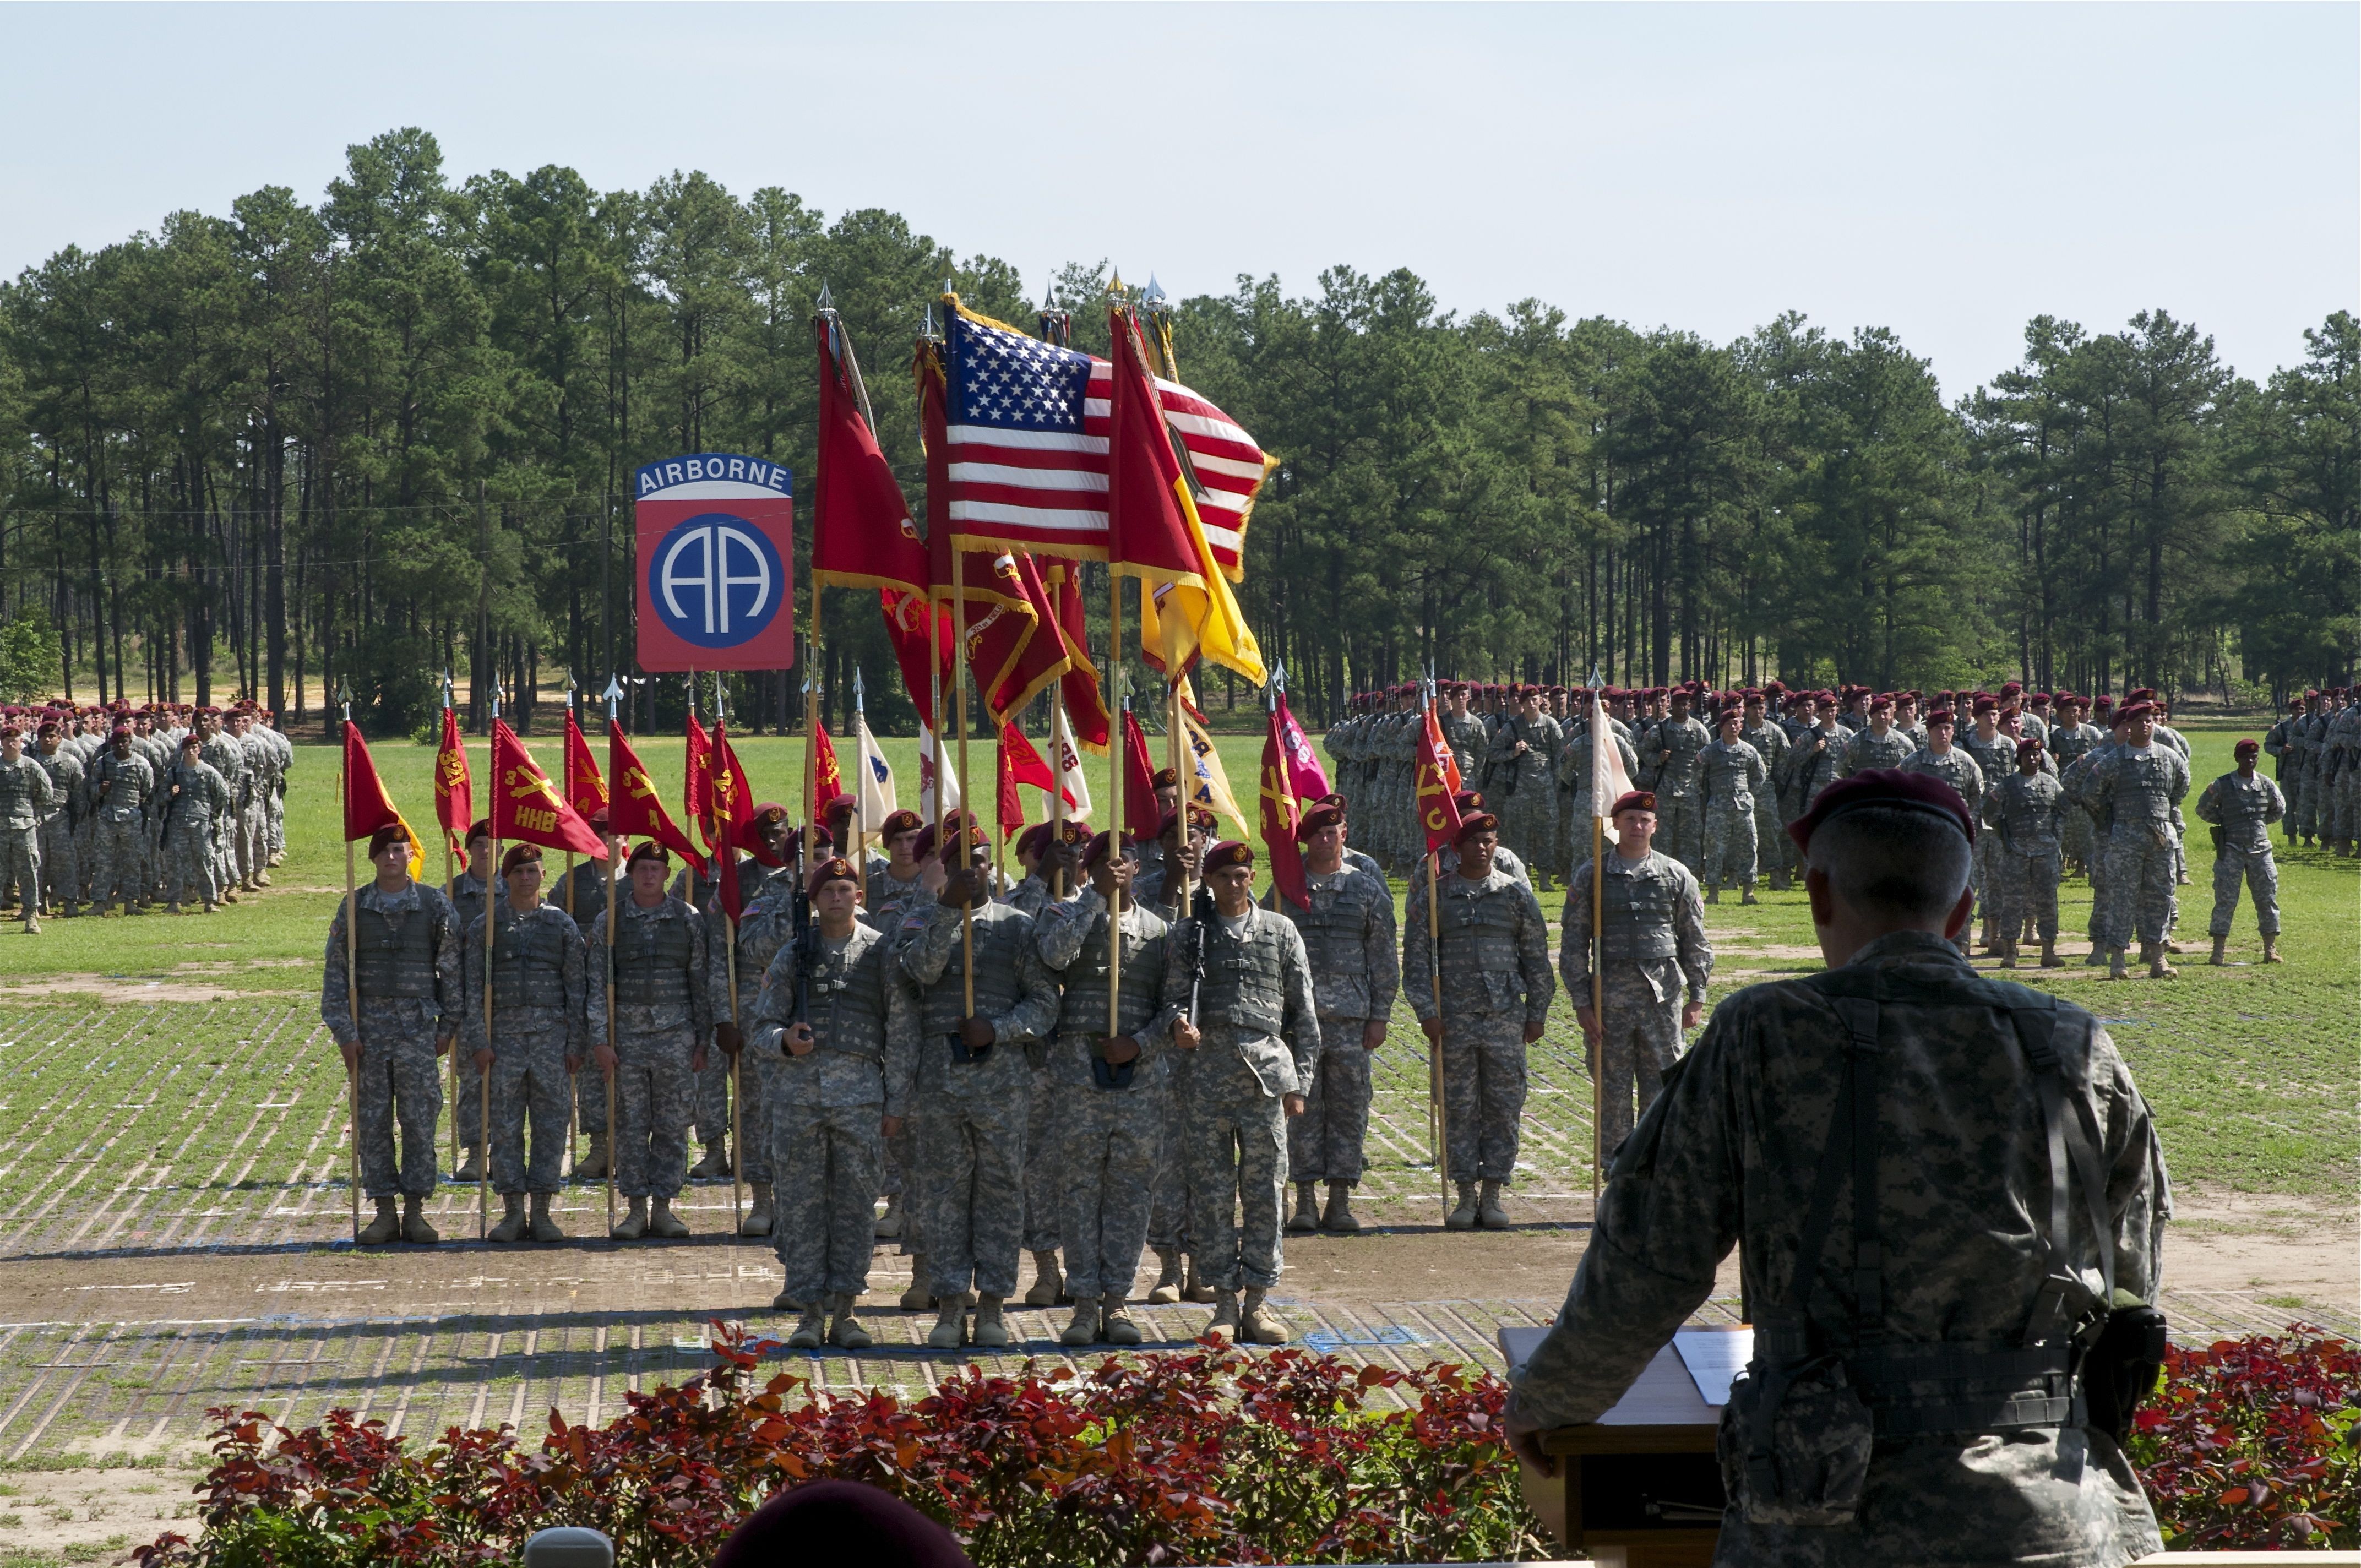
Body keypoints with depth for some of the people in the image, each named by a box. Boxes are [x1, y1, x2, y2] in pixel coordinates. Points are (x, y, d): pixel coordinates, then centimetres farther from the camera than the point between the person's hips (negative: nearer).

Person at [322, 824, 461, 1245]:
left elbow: (452, 969, 6)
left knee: (420, 1119, -1)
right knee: (372, 1120, 2)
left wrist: (448, 1026, 1)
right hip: (369, 1025, 1)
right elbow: (335, 973, 4)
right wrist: (344, 1032, -3)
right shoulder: (354, 907, 4)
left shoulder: (435, 905, 3)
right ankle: (384, 1212, 9)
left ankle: (415, 1210, 6)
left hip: (418, 1025, -1)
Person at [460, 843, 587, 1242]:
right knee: (505, 1127, 0)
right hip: (503, 1038, 0)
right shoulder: (485, 925, 6)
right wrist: (478, 1041, -5)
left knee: (551, 1124, 0)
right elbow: (471, 988, 4)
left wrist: (578, 1044, 2)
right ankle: (512, 1212, 7)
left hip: (552, 1036, 0)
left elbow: (578, 988, 8)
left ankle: (542, 1212, 7)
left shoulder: (562, 924, 8)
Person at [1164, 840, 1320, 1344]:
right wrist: (1180, 1022, -17)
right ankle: (1225, 1303, 8)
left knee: (1265, 1190, 1)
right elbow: (1175, 994, 7)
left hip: (1266, 1072, 0)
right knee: (1211, 1192, 1)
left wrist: (1298, 1081, 4)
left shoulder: (1281, 933, 9)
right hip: (1207, 1071, 0)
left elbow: (1304, 1013, 9)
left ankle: (1258, 1302, 8)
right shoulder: (1189, 934, 9)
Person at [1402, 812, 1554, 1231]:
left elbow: (1536, 959, 10)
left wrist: (1537, 1015, 6)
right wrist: (1427, 1012, -5)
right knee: (1459, 1109, 1)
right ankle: (1466, 1196, 7)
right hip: (1454, 1019, -1)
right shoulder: (1433, 896, 5)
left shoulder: (1516, 895, 7)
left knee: (1504, 1107, 1)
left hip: (1506, 1017, 1)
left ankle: (1493, 1195, 8)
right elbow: (1416, 958, 4)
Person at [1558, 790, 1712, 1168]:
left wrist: (1697, 998, 5)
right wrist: (1581, 1002, -4)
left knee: (1661, 1086, 2)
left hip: (1663, 996, 1)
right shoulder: (1591, 875, 4)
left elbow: (1695, 942, 10)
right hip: (1610, 997, -1)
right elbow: (1573, 943, 3)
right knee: (1612, 1088, 3)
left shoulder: (1676, 875, 7)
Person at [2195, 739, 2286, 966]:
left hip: (2260, 847, 3)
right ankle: (2219, 949, -1)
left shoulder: (2267, 785, 5)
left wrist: (2260, 821, 7)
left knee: (2267, 898, 4)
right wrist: (2226, 821, -4)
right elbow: (2203, 809, 5)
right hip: (2231, 849, -3)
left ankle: (2270, 948, 12)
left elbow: (2279, 809, 19)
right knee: (2225, 899, -4)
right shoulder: (2222, 785, -3)